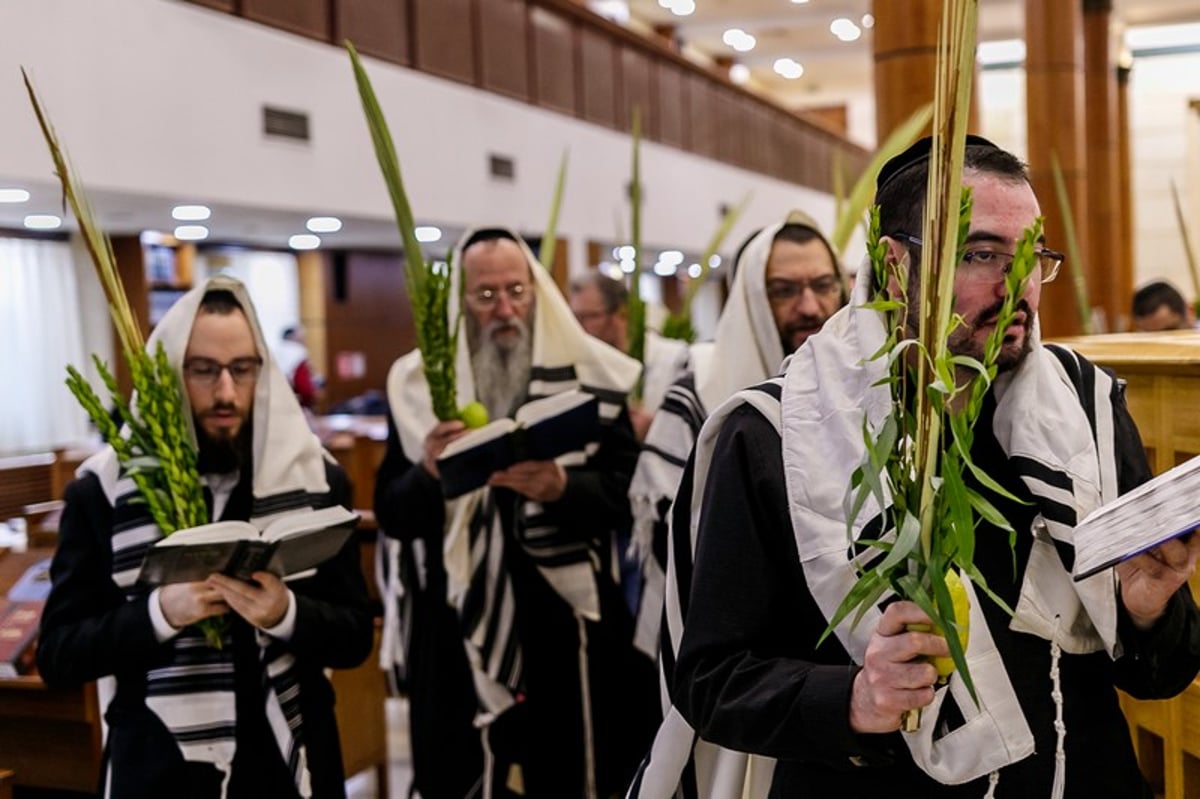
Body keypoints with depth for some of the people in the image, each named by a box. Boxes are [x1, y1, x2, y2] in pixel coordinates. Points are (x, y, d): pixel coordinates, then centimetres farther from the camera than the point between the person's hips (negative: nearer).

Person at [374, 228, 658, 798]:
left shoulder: (593, 374, 0)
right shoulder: (419, 385, 3)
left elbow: (628, 490, -5)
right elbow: (391, 515, 2)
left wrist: (563, 487, -24)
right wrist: (428, 474, -19)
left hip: (566, 621, -1)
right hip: (458, 630, 1)